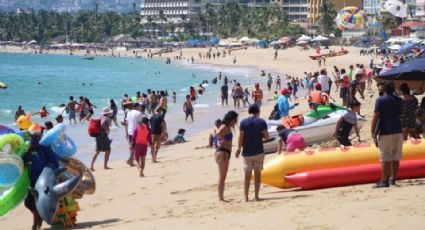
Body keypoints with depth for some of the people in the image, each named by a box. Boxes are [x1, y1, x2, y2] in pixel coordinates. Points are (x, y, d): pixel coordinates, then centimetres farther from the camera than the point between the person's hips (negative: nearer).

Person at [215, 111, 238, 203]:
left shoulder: (228, 128, 15)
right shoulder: (224, 127, -14)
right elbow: (218, 133, -35)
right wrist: (223, 140, -18)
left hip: (226, 153, 10)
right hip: (222, 152, -10)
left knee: (223, 178, 13)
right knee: (221, 177, -7)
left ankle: (222, 198, 19)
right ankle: (220, 199, -5)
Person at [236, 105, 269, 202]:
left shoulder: (243, 122, -3)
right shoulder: (261, 122, -3)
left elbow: (241, 137, -6)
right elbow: (266, 136, -3)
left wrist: (239, 149, 1)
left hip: (247, 152, 1)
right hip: (259, 151, -1)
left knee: (247, 175, 7)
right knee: (257, 174, 6)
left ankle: (246, 197, 6)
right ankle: (256, 196, 4)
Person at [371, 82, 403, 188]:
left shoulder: (380, 100, -7)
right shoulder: (398, 100, 8)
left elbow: (376, 116, -13)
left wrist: (372, 131, -12)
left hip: (385, 132, -5)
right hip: (398, 132, 5)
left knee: (385, 158, -5)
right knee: (396, 158, 9)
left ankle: (385, 180, -7)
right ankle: (393, 179, 14)